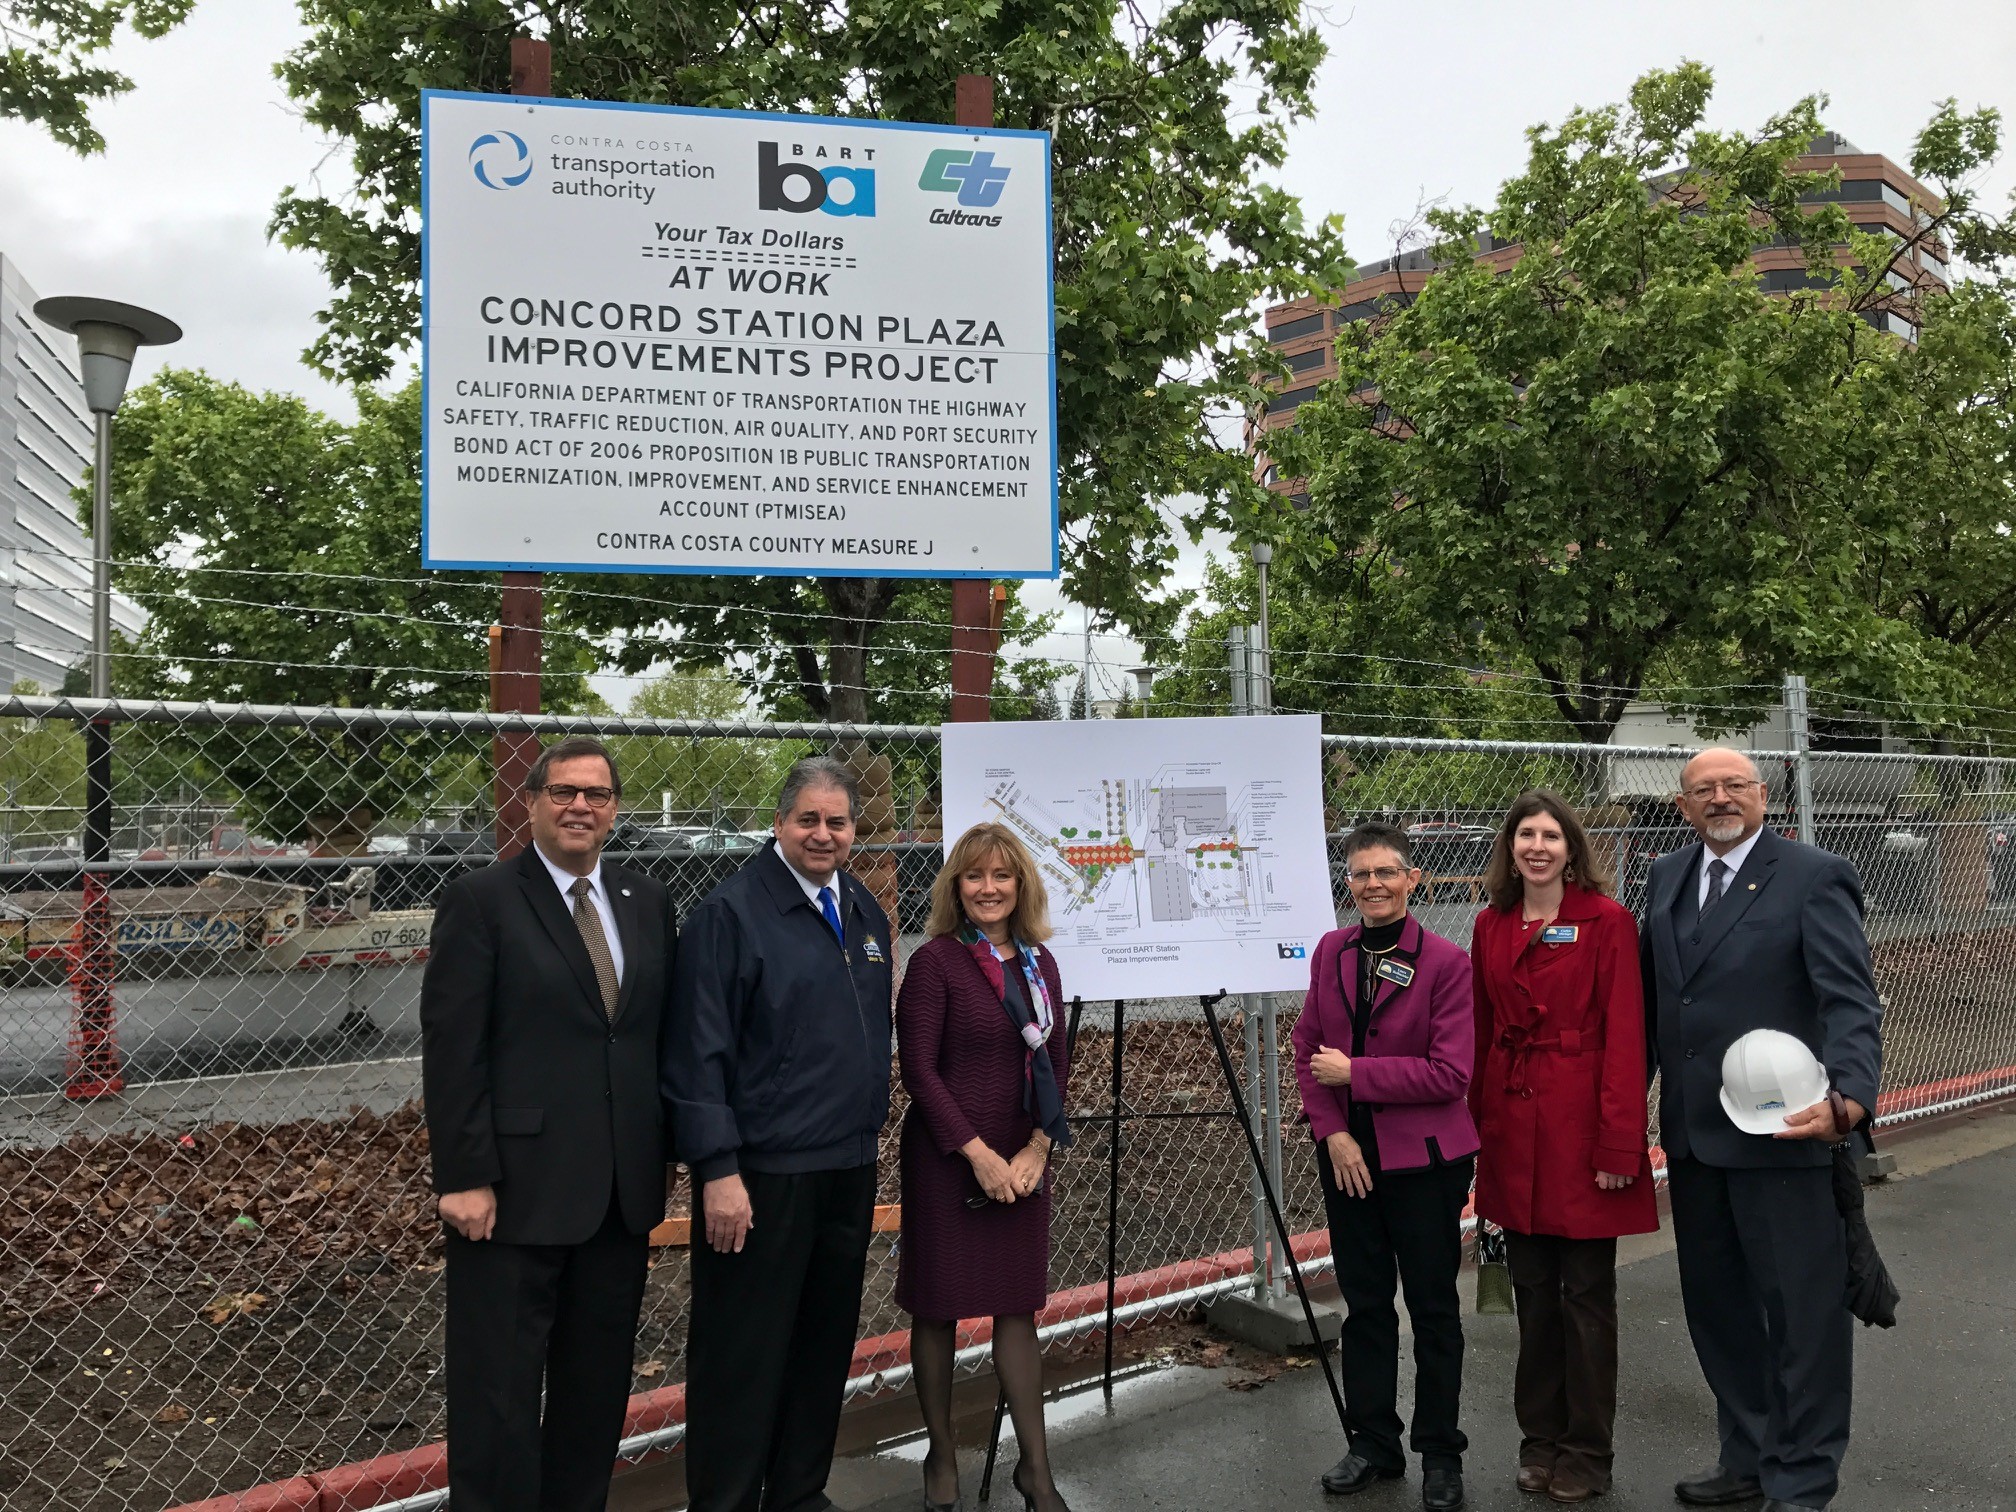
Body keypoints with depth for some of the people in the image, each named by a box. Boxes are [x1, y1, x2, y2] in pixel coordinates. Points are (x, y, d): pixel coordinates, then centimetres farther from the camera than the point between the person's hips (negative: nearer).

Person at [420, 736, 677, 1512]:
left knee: (598, 1383, 16)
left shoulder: (647, 902, 9)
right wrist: (465, 1179, -14)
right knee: (500, 1390, 6)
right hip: (517, 1189, -5)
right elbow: (451, 1051, -10)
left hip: (622, 1189, 5)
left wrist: (663, 1155, 8)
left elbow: (662, 1033, 11)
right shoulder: (480, 901, -7)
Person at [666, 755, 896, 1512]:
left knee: (825, 1345, 17)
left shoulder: (865, 913, 10)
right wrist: (718, 1170, -18)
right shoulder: (729, 912, -12)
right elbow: (698, 1052, -14)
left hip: (849, 1167, 7)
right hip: (761, 1173, -7)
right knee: (743, 1354, 3)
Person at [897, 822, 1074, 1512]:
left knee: (1018, 1306, 9)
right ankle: (941, 1456, 24)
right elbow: (919, 1069, -12)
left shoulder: (1039, 961, 7)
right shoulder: (934, 961, -9)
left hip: (1022, 1161, 5)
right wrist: (978, 1154, -14)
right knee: (938, 1306, 7)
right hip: (946, 1160, -4)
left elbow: (1056, 1062, 9)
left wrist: (1036, 1148, -3)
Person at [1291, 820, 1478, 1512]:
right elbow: (1308, 1052, 6)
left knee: (1433, 1309, 9)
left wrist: (1354, 1073, -17)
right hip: (1348, 1156, 4)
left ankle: (1440, 1454, 24)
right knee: (1364, 1303, 15)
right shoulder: (1331, 951, 3)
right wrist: (1332, 1131, -7)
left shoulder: (1446, 961, -12)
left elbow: (1450, 1074, -17)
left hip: (1425, 1158, -4)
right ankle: (1372, 1443, 29)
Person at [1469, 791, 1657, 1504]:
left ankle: (1587, 1452, 20)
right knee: (1532, 1289, 13)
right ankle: (1540, 1438, 27)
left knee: (1587, 1292, 6)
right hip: (1513, 1129, 5)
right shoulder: (1490, 927, 8)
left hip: (1580, 1124, -4)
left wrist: (1619, 1144, -15)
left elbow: (1625, 1036, -11)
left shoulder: (1607, 921, -7)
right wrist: (1478, 1123, 7)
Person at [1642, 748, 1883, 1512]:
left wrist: (1848, 1097, -32)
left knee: (1804, 1313, 6)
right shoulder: (1667, 878, 9)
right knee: (1717, 1307, 17)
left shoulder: (1815, 877, -8)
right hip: (1693, 1135, 6)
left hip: (1786, 1133, -6)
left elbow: (1851, 999, -17)